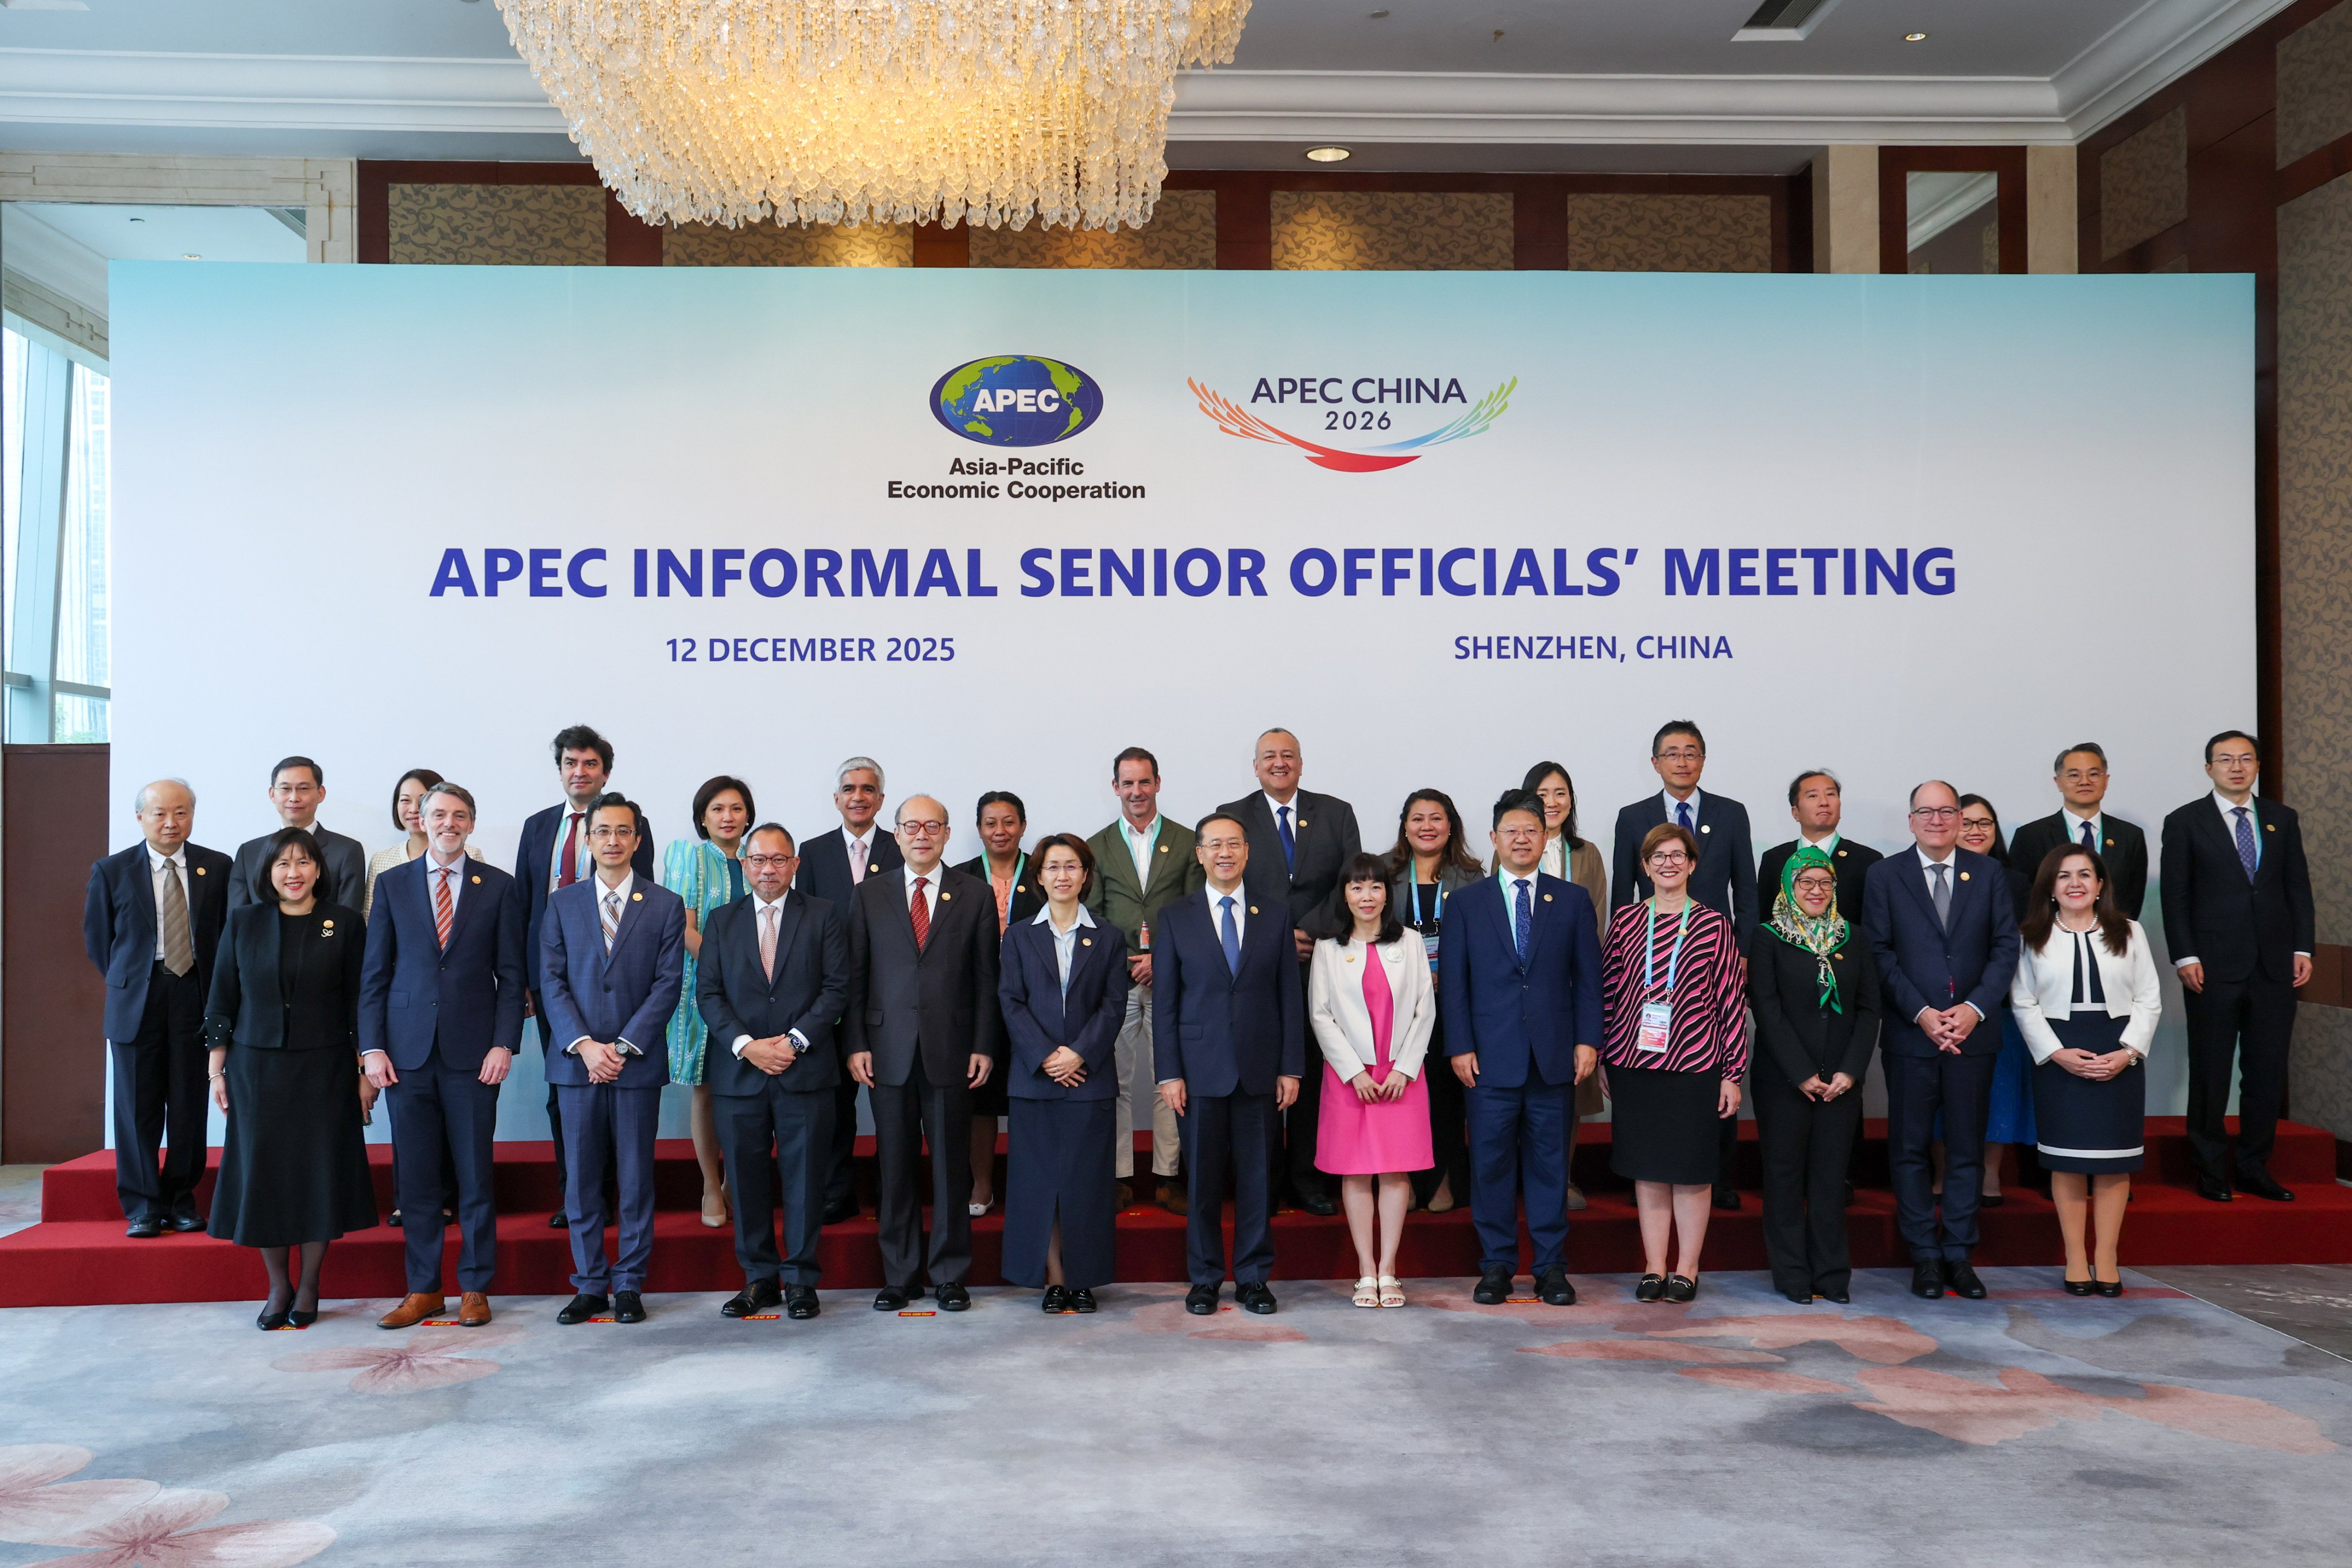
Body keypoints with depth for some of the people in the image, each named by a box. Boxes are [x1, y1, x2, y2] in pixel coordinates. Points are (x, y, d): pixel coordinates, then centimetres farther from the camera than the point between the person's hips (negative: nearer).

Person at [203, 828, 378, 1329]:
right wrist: (217, 1068, 3)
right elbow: (222, 1000, 7)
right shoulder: (243, 922, 5)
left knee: (321, 1173, 1)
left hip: (324, 1068, -1)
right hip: (256, 1067, 1)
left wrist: (366, 1070, -1)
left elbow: (359, 1000, 1)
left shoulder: (344, 923, 1)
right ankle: (278, 1287, 17)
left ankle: (309, 1288, 14)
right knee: (262, 1172, 3)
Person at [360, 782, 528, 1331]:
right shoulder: (392, 884, 8)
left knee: (475, 1173, 3)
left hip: (473, 1052, -1)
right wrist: (372, 1047, -1)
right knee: (415, 1176, 6)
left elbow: (512, 975, 3)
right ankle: (422, 1289, 17)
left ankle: (474, 1288, 14)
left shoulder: (500, 888, 5)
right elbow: (374, 972, 7)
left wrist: (504, 1043, -6)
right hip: (408, 1050, 1)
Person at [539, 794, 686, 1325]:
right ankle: (589, 1285, 14)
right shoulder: (562, 903, 9)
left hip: (638, 1061, -1)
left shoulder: (665, 906, 4)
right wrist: (584, 1045, -10)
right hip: (576, 1059, 1)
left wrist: (623, 1046, -10)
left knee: (636, 1176, 3)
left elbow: (668, 985, -1)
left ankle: (629, 1284, 12)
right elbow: (551, 981, 3)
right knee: (581, 1176, 5)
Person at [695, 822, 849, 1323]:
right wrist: (746, 1045, -9)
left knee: (804, 1178, 1)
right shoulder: (722, 921, 11)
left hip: (805, 1070, -2)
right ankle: (760, 1278, 17)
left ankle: (801, 1280, 11)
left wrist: (795, 1040, -11)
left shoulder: (823, 917, 5)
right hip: (738, 1071, 2)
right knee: (746, 1179, 5)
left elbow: (837, 987, -1)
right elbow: (708, 994, 5)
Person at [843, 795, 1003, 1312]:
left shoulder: (975, 895, 5)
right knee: (895, 1166, 6)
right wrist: (855, 1045, -1)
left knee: (951, 1165, 4)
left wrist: (985, 1047, -2)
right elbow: (855, 975, 6)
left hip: (951, 1050, -1)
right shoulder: (868, 895, 8)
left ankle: (950, 1274, 15)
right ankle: (899, 1275, 17)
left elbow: (987, 978, 3)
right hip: (889, 1051, 1)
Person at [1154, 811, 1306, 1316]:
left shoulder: (1277, 914, 7)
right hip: (1201, 1071, -1)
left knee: (1258, 1178, 6)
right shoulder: (1175, 918, 5)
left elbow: (1291, 995, 5)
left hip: (1261, 1071, 1)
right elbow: (1164, 1002, 3)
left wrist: (1291, 1068, 0)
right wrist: (1168, 1073, -4)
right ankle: (1204, 1279, 18)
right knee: (1201, 1179, 5)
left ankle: (1253, 1278, 18)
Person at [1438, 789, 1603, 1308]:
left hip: (1555, 1056, 1)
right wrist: (1460, 1046, -5)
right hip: (1490, 1057, -1)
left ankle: (1551, 1266, 16)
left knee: (1550, 1162, 6)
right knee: (1491, 1163, 3)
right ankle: (1496, 1265, 14)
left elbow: (1589, 978, 7)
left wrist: (1587, 1041, -2)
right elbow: (1454, 981, 3)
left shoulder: (1572, 901, 9)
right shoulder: (1466, 902, 6)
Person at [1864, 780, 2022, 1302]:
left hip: (1973, 1031, 1)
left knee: (1966, 1147, 6)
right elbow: (1879, 953, -2)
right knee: (1909, 1147, 3)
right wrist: (1921, 1013, -12)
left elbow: (2007, 946, 3)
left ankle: (1959, 1254, 15)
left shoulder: (1988, 873, 8)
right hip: (1910, 1033, -1)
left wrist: (1974, 1009, -10)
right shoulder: (1885, 875, 3)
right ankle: (1924, 1255, 12)